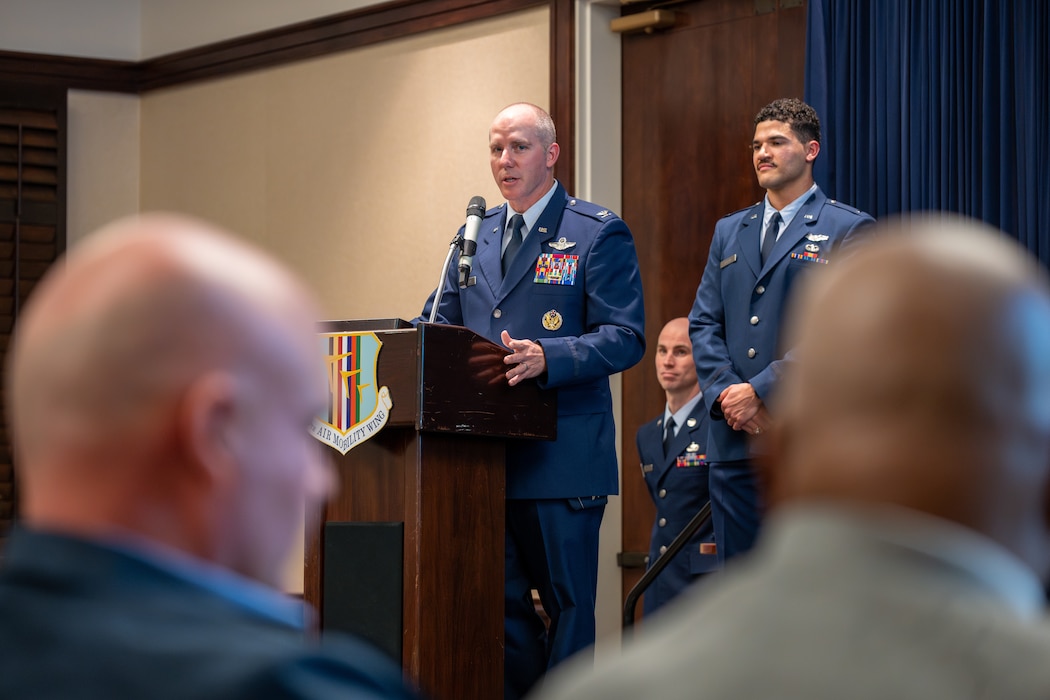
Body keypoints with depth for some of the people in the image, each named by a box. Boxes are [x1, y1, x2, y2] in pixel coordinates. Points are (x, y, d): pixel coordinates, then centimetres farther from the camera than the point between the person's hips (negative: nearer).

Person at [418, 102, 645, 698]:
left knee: (567, 601, 1)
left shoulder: (599, 234, -2)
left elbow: (624, 338, -10)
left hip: (562, 454, -5)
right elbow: (439, 322, 18)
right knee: (500, 602, 8)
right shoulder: (476, 235, 17)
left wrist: (546, 358, -26)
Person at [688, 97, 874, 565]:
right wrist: (726, 393, -6)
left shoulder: (847, 230, 0)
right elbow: (703, 324, 13)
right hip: (733, 439, 6)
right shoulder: (730, 232, 19)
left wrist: (761, 391, -14)